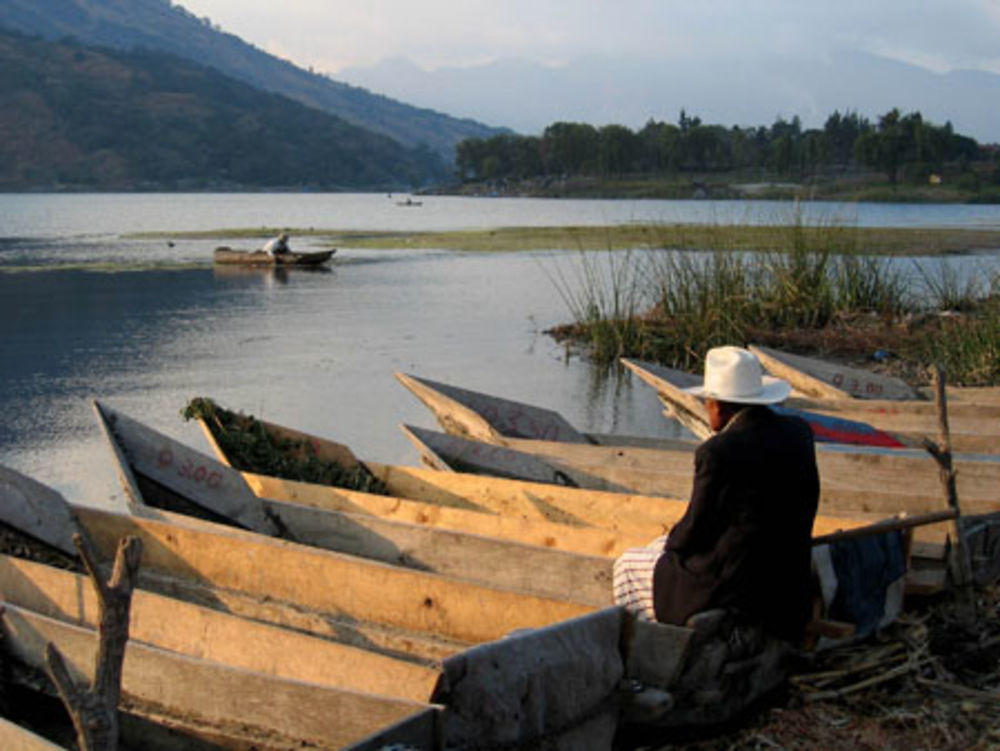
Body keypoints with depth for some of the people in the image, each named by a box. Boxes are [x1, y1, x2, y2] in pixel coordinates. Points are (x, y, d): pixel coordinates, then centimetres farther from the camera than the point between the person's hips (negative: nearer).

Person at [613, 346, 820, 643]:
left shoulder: (717, 452, -22)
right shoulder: (799, 433, 0)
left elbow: (694, 532, -13)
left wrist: (673, 541, 11)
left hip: (735, 589, -7)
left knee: (629, 565, 19)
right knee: (664, 547, 31)